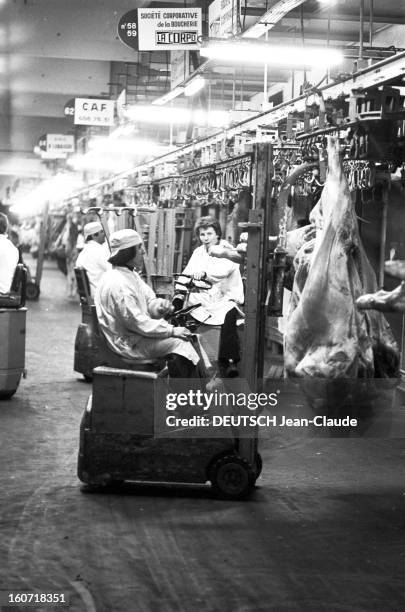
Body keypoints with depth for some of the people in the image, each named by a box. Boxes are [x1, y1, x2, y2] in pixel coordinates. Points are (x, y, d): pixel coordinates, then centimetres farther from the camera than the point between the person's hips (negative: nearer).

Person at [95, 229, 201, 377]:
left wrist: (158, 305, -11)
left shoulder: (131, 275, 11)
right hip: (128, 345, -10)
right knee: (178, 343, -18)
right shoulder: (117, 284, -23)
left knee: (189, 336, 2)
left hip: (135, 335, 10)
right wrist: (172, 330, -20)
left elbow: (148, 299, 15)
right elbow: (136, 322, -25)